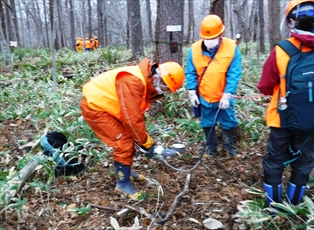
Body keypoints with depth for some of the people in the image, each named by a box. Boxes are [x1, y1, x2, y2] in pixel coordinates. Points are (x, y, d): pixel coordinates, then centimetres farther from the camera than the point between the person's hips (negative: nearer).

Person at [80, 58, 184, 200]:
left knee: (129, 139, 14)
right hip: (94, 107, -10)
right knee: (124, 143, -11)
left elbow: (137, 114, 9)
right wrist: (146, 142, -18)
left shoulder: (146, 83, 2)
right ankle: (123, 183, 6)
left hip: (105, 105, 10)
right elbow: (131, 118, -30)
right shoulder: (133, 81, -31)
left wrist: (144, 140, 6)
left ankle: (124, 171, 33)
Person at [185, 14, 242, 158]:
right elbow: (190, 73, -4)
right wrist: (192, 92, -9)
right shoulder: (195, 49, -10)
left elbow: (234, 74, -15)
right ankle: (211, 146, 36)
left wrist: (227, 95, -20)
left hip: (224, 97, -1)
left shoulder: (232, 48, -15)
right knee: (207, 123, 15)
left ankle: (228, 145, 37)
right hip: (204, 96, 1)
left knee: (229, 122, 14)